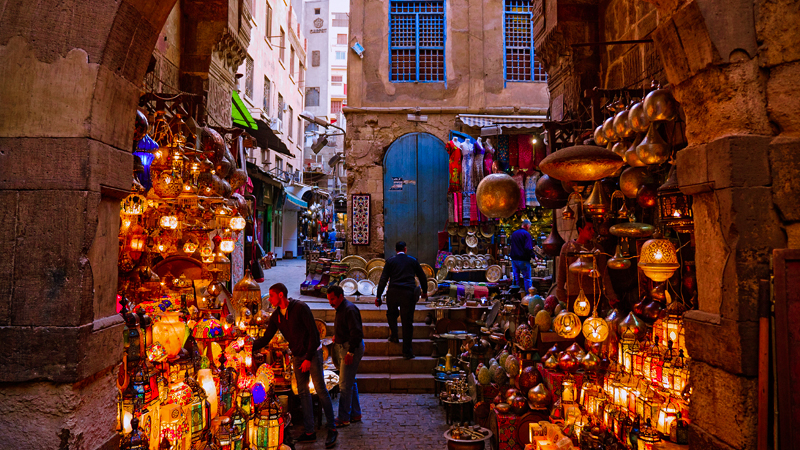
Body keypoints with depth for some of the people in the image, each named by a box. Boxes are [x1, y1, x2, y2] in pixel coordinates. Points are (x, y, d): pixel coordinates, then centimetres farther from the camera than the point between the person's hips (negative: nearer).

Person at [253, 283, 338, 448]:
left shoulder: (300, 308, -16)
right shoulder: (276, 316, 4)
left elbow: (313, 332, -17)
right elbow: (266, 338, 8)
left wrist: (308, 358, -19)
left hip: (313, 353, -7)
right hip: (297, 357, 7)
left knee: (320, 389, -6)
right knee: (303, 392, 8)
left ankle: (332, 429, 2)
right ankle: (309, 432, 15)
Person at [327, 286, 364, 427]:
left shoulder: (349, 310, -19)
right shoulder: (341, 309, 13)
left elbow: (356, 333, -24)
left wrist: (350, 352, -25)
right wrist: (336, 336, 12)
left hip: (352, 348, -11)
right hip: (345, 348, 11)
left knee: (345, 385, -7)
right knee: (351, 382, 16)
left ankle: (343, 418, 1)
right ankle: (355, 414, 26)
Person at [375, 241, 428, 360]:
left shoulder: (391, 261, 6)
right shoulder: (413, 260, 10)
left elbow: (383, 279, 1)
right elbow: (422, 277, 17)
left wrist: (378, 296, 3)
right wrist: (424, 291, 32)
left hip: (393, 292, 0)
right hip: (409, 293, 0)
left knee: (391, 313, 29)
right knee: (408, 321, 3)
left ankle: (394, 335, 18)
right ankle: (407, 352, 4)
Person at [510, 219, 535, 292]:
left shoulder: (514, 234, 12)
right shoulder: (526, 234, -11)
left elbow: (510, 243, 20)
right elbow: (528, 248, -19)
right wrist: (533, 256, -8)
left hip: (514, 259, 6)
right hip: (523, 260, -6)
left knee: (516, 278, 12)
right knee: (527, 278, 0)